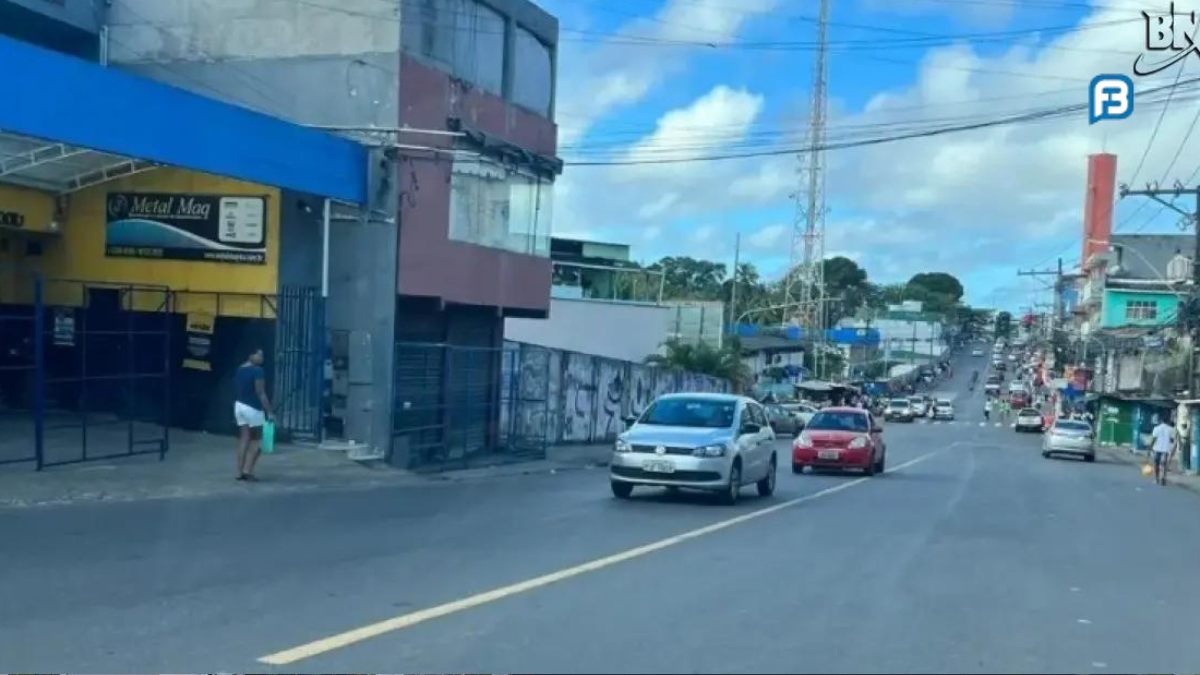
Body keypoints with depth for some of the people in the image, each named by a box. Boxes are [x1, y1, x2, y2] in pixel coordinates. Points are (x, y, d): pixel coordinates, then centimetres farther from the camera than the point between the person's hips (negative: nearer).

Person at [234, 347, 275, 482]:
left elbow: (236, 391, 16)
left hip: (239, 406, 7)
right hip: (253, 408, -7)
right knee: (256, 440, 4)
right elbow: (260, 393, -18)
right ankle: (247, 470, -3)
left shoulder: (239, 370, 11)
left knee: (243, 440, 8)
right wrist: (269, 411, -15)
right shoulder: (257, 371, -14)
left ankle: (240, 472, 5)